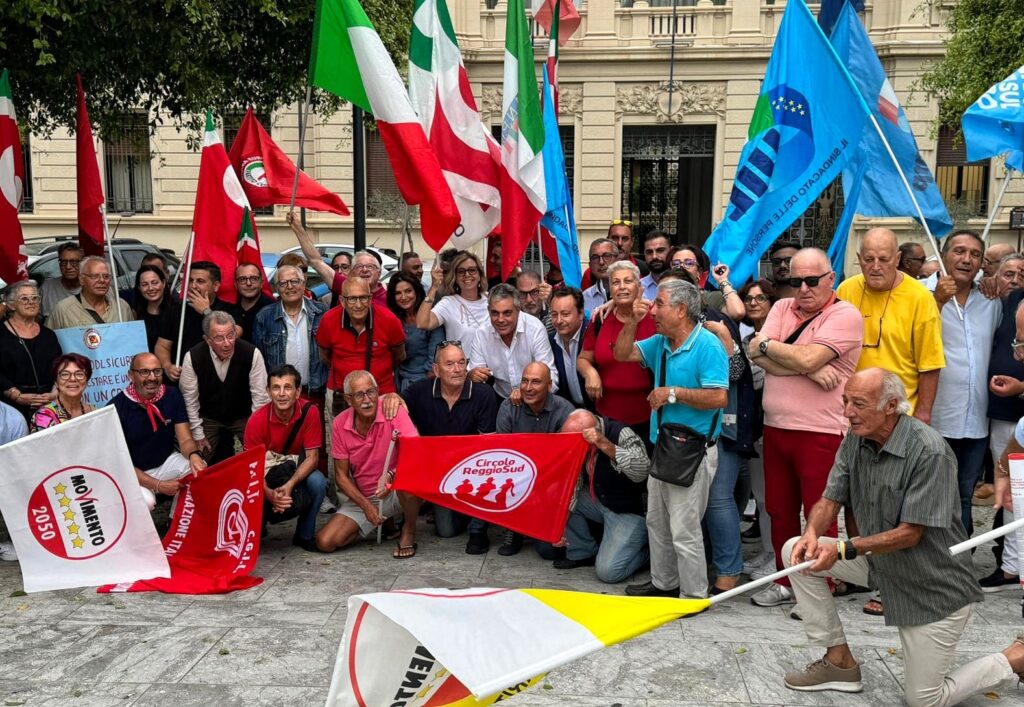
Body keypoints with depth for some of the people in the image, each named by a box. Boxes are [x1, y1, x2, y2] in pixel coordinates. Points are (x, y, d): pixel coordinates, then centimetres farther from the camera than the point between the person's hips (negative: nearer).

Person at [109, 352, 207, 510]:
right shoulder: (116, 408, -20)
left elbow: (185, 440, -9)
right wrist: (158, 485, -29)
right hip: (131, 472, -4)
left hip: (166, 462, 4)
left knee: (199, 470, -24)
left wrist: (194, 455, -36)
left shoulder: (173, 395, -7)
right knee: (145, 501, -35)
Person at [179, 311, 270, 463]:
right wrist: (197, 434, -6)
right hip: (208, 419, 1)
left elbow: (260, 396, -17)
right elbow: (190, 399, -11)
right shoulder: (193, 357, -22)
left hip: (244, 417, -1)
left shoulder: (252, 354, -26)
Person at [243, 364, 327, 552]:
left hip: (298, 472, 1)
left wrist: (290, 484, -32)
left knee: (317, 482, -30)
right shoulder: (257, 420, -21)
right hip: (268, 475, -1)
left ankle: (304, 535, -5)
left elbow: (312, 457, -17)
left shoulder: (309, 412, -20)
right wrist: (269, 493, -35)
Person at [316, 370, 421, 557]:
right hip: (362, 497, 4)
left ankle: (409, 532, -7)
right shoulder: (340, 424, -6)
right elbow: (341, 475, 0)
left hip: (396, 492, -4)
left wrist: (390, 475, -43)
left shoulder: (394, 412, -17)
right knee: (325, 542, -11)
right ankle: (381, 525, 15)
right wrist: (366, 505, -13)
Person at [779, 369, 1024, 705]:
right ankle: (839, 661, 4)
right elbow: (829, 500, -2)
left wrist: (844, 549, -29)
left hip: (935, 583, -7)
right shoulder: (855, 441, -5)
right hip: (878, 561, 7)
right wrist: (812, 533, -24)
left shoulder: (930, 451, -27)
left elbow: (910, 534, -25)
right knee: (796, 550, -9)